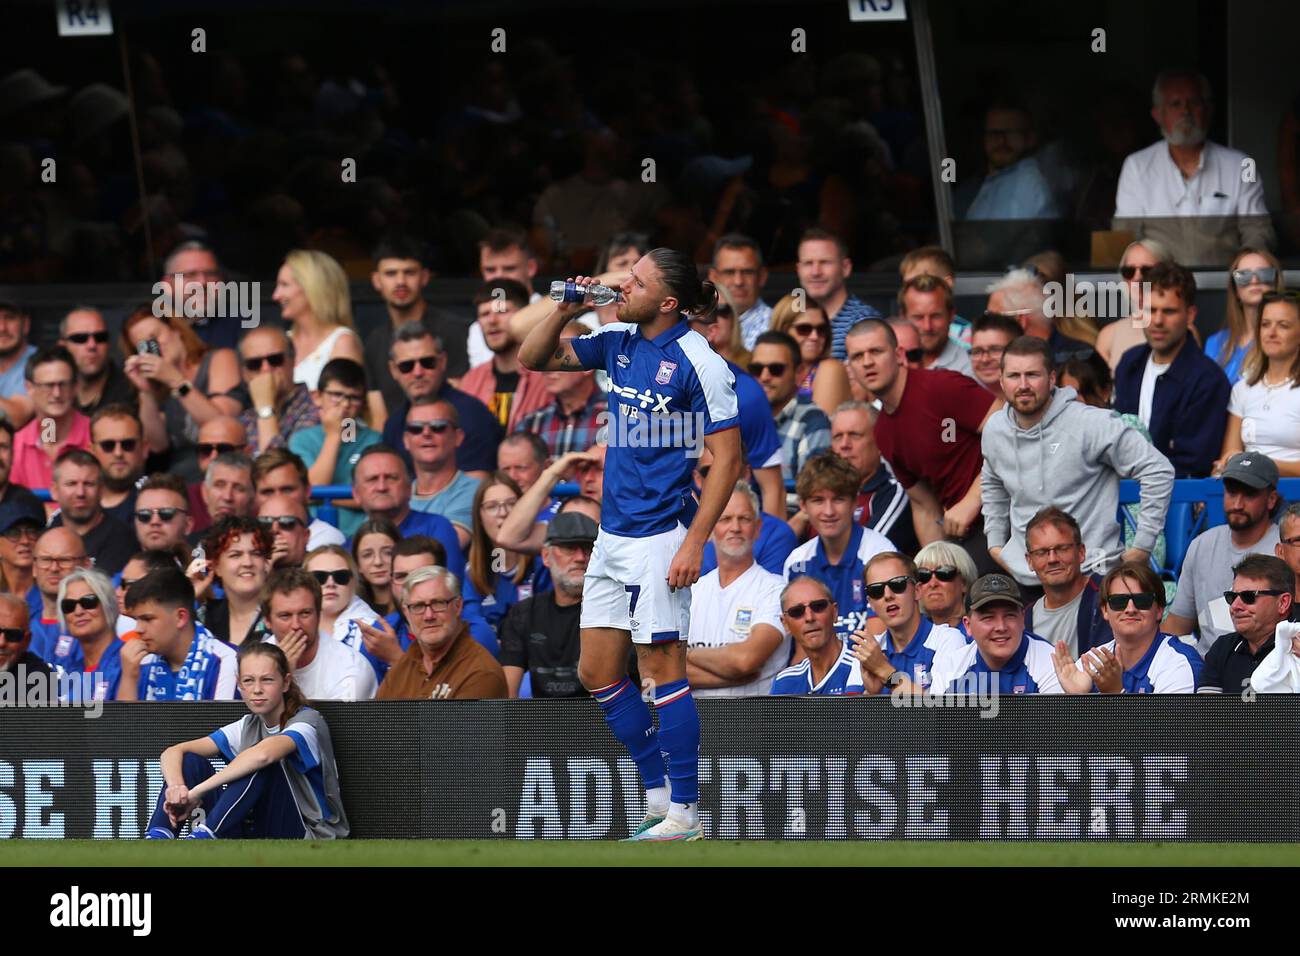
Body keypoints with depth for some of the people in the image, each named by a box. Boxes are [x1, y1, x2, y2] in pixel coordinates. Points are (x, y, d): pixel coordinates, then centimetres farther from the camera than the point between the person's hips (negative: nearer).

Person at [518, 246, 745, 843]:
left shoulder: (699, 362, -14)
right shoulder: (619, 343, 8)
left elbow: (727, 459, -14)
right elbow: (534, 359, 17)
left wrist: (695, 543, -19)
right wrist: (564, 311, -1)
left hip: (660, 537, -8)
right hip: (612, 535, 8)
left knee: (662, 669, -6)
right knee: (597, 673, 10)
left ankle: (684, 812, 0)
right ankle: (656, 795, 20)